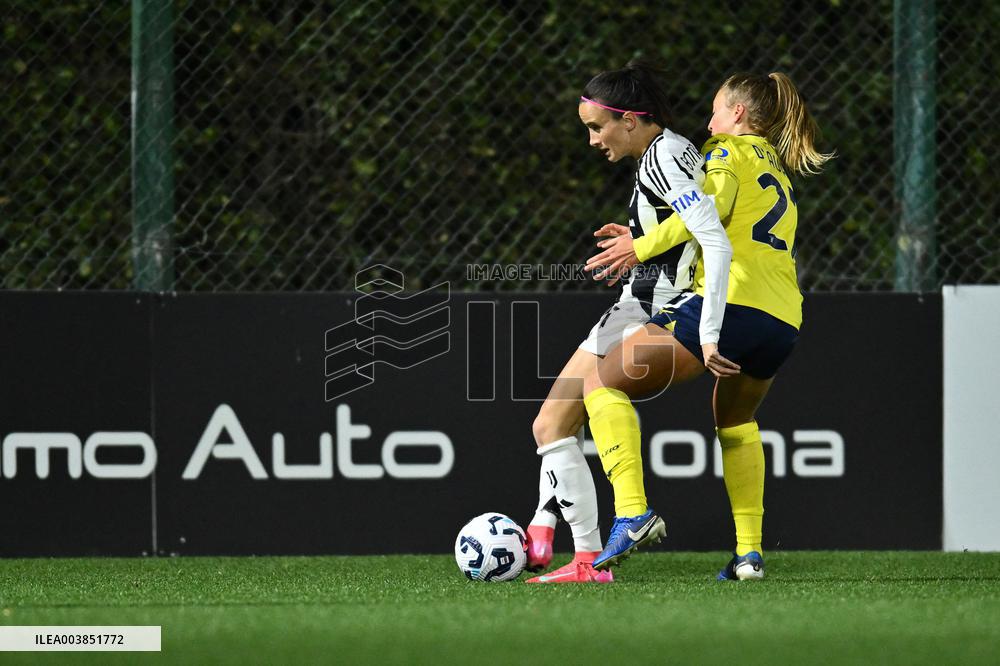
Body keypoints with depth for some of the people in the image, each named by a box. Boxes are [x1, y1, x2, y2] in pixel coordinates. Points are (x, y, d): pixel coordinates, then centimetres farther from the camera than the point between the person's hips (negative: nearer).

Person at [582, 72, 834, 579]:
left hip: (732, 299, -8)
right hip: (784, 319, 8)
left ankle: (632, 512, -20)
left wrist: (642, 247, -9)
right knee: (735, 423, 33)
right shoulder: (780, 176, 32)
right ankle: (749, 551, 21)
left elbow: (710, 206, -11)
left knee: (603, 383, -2)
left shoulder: (731, 150, 8)